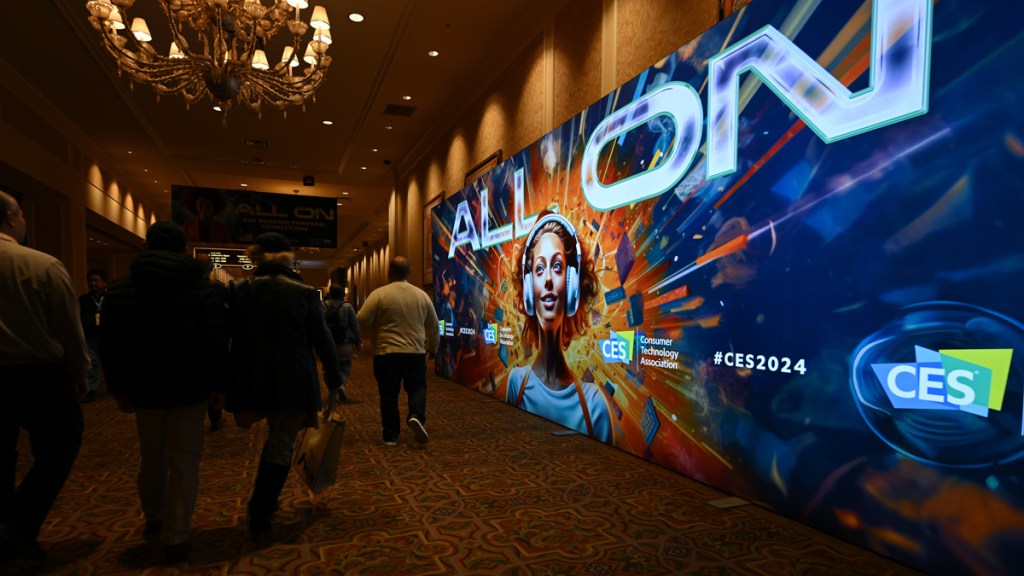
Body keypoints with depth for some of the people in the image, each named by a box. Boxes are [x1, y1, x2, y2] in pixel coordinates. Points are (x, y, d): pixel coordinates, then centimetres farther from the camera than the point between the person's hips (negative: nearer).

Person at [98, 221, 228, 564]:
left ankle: (153, 521, 38)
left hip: (144, 389, 4)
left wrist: (119, 390, 15)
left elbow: (109, 347, 6)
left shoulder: (118, 290, 2)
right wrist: (215, 384, 1)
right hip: (189, 389, -3)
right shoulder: (201, 290, -9)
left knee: (152, 459, 21)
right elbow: (216, 344, -10)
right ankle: (175, 537, 5)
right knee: (183, 463, 3)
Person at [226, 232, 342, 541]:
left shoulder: (240, 290, -2)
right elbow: (322, 339, -5)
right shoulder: (304, 293, -10)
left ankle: (263, 505, 39)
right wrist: (334, 377, 6)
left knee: (275, 438, 28)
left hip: (254, 381, 4)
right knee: (282, 448, 9)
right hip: (294, 382, -3)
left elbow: (229, 336, 3)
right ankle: (260, 519, 16)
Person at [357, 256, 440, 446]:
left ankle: (391, 435, 14)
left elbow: (362, 320, -10)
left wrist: (376, 333, 12)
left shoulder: (379, 294, -8)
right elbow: (433, 326, 9)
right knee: (417, 388, 15)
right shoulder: (422, 295, 3)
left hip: (386, 353, -1)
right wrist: (432, 347, 24)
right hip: (416, 352, 2)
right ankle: (416, 416, -9)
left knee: (389, 395, 9)